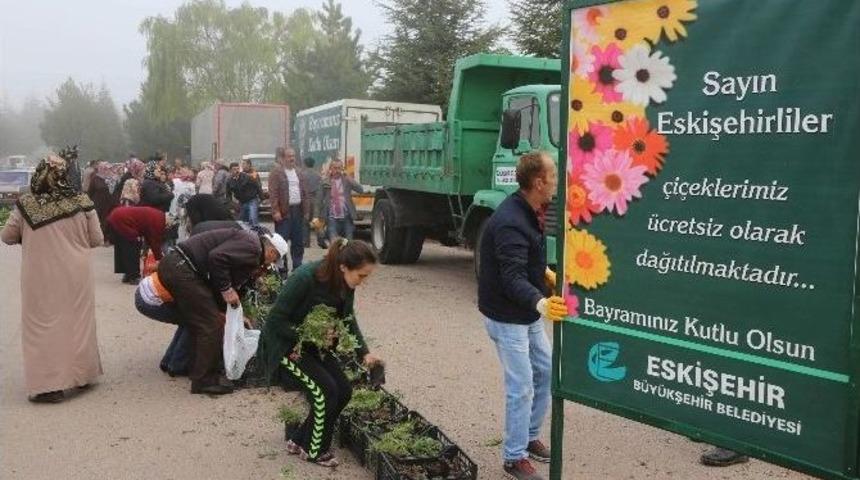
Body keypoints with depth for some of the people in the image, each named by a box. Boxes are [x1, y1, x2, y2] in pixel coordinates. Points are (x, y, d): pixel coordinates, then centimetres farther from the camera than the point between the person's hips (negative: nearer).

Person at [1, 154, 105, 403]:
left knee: (43, 325, 8)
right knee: (78, 323, 16)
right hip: (77, 275, 2)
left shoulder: (26, 205, -9)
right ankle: (81, 375, 29)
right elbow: (97, 239, 0)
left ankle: (48, 384, 6)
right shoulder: (82, 203, -8)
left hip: (41, 278, -2)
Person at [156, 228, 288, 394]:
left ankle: (198, 370, 35)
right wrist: (226, 289, -14)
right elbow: (217, 256, -24)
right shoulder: (251, 245, -9)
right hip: (181, 267, -11)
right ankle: (205, 381, 5)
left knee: (198, 321, 23)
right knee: (212, 325, -4)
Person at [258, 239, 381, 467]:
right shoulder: (305, 278, -33)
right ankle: (315, 451, 5)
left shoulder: (345, 284, -11)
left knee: (343, 391, -2)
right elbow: (276, 320, -26)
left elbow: (348, 319, 3)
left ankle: (300, 441, 15)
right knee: (325, 390, -18)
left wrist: (364, 353, -8)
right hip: (285, 343, -7)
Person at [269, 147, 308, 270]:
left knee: (298, 241, 10)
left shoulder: (299, 174, 17)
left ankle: (297, 267, 19)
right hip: (284, 212, -6)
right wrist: (275, 211, -19)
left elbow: (304, 193, 17)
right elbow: (273, 193, -11)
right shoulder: (276, 173, -5)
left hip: (298, 210, 6)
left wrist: (306, 210, 10)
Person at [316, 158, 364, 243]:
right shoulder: (326, 183, 4)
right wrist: (321, 216, 6)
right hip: (332, 218, 0)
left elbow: (361, 190, -8)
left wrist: (350, 180, -20)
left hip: (346, 217, 0)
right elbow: (321, 200, 8)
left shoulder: (347, 181, 2)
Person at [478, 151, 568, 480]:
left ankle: (530, 437, 35)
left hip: (528, 314, 10)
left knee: (546, 370, 18)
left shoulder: (528, 213, 4)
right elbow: (512, 279, -38)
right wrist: (541, 303, -52)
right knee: (521, 388, -4)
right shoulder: (510, 223, -28)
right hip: (507, 318, -10)